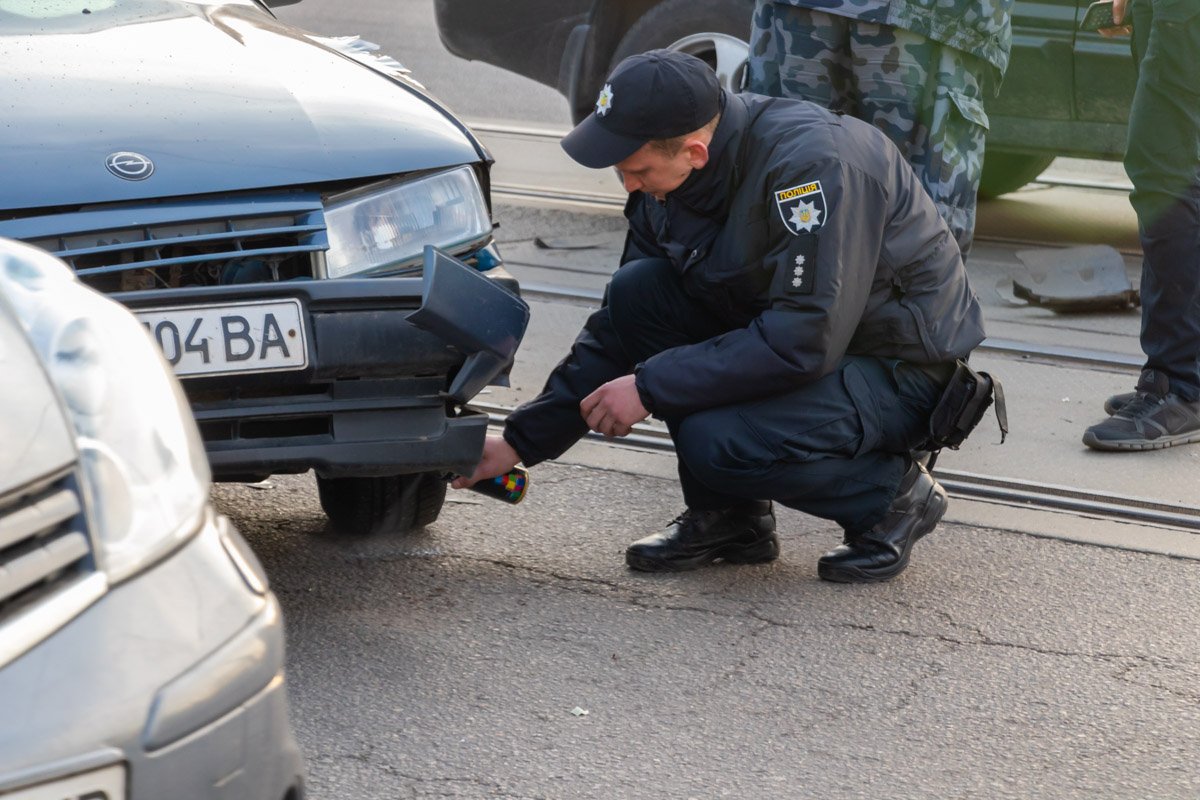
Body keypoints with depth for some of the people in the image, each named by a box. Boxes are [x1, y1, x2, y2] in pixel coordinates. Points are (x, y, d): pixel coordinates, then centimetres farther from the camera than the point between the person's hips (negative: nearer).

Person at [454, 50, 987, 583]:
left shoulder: (811, 162, -29)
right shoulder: (668, 183, -4)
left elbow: (805, 340, -32)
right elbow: (618, 330, 6)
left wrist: (651, 387, -27)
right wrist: (522, 442, 1)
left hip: (900, 369, -8)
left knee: (715, 440, -30)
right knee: (637, 290, -11)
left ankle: (892, 496, -2)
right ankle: (728, 516, -1)